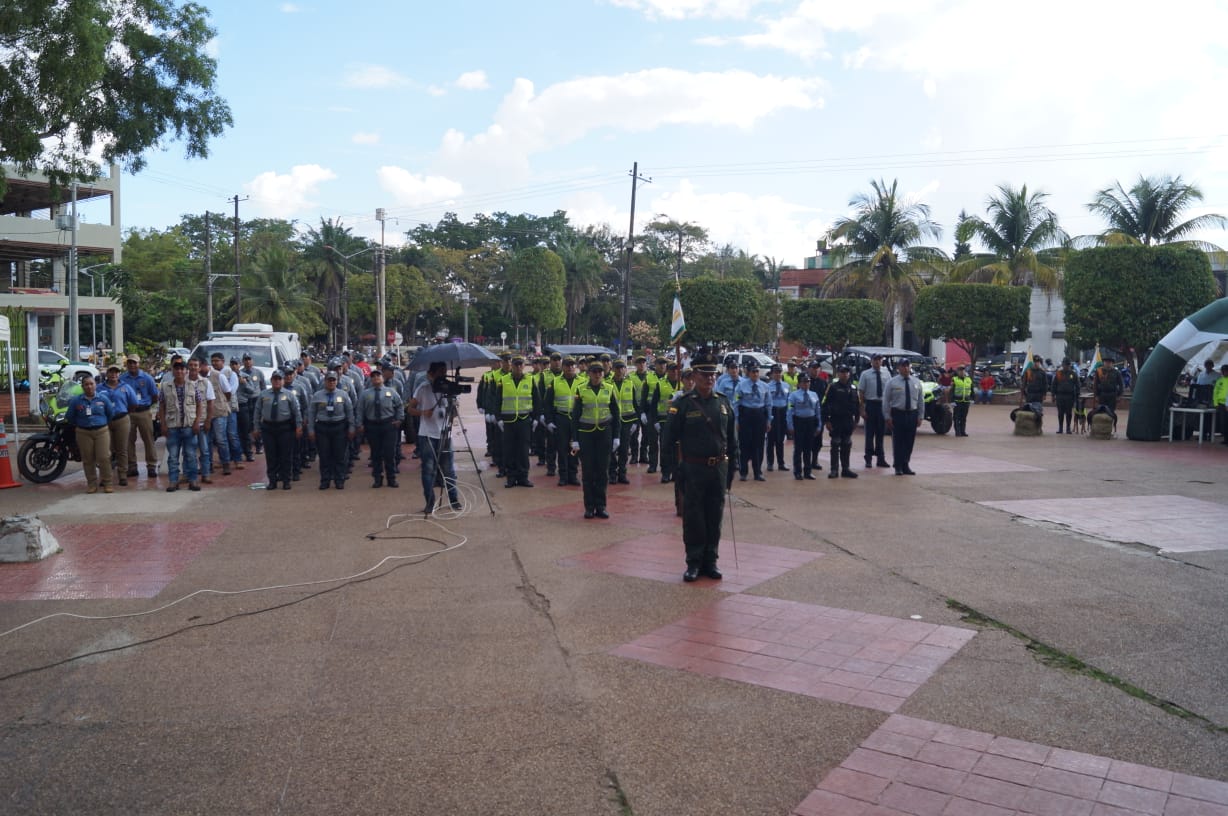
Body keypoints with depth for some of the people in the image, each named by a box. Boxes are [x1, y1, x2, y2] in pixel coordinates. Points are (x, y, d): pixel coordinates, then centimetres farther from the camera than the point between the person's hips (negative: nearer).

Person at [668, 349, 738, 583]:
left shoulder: (723, 402, 6)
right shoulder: (683, 403, -7)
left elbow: (732, 436, 13)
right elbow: (672, 438, -4)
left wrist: (732, 463, 10)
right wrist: (676, 466, -5)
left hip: (719, 468, 4)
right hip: (693, 469, -4)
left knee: (715, 517, 10)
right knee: (693, 518, 4)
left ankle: (710, 561, 21)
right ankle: (694, 563, 14)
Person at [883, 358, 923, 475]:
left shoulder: (916, 382, 8)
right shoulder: (892, 382, -2)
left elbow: (921, 400, 10)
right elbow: (886, 401, -3)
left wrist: (920, 416, 4)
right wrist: (887, 417, -7)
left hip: (912, 414, 3)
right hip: (897, 414, -3)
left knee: (909, 442, 7)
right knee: (898, 442, 0)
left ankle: (906, 466, 18)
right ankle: (898, 467, 7)